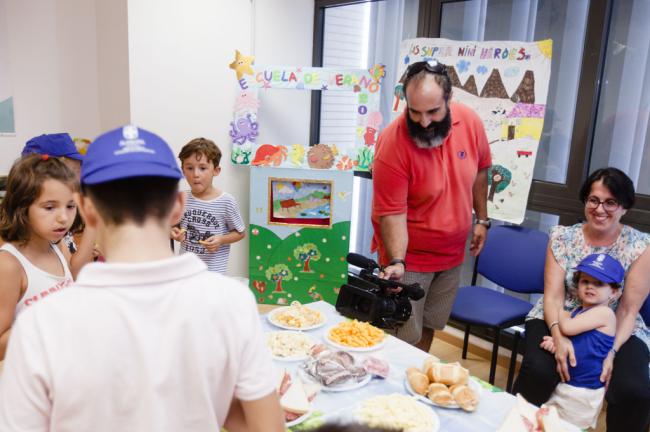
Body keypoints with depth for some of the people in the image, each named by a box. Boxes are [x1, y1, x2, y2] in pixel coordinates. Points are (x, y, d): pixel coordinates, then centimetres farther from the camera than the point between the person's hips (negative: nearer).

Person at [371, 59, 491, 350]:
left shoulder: (470, 121, -11)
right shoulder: (392, 144, -25)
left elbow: (479, 171, 7)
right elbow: (392, 214, -22)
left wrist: (481, 219, 11)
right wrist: (397, 262, -32)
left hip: (452, 253, 5)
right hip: (409, 258, -5)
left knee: (429, 328, 19)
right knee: (405, 339, 3)